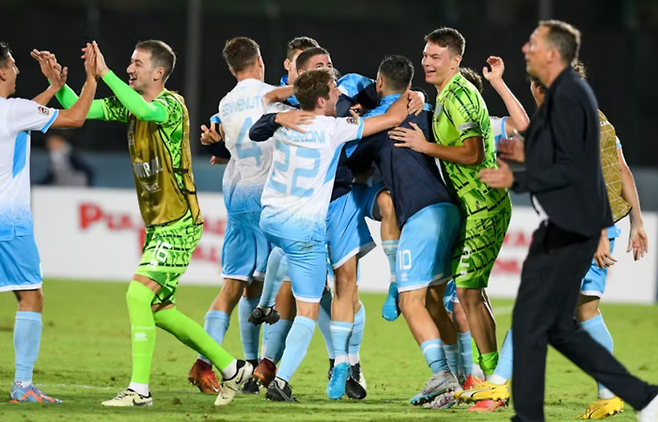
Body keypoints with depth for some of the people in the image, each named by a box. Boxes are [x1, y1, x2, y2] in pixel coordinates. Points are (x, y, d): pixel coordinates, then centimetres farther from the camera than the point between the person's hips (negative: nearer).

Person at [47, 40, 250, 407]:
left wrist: (105, 73, -37)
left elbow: (147, 111, -39)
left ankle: (140, 390, -13)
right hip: (158, 224, 9)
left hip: (178, 225, -9)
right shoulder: (131, 104, 9)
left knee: (138, 295, -17)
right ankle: (232, 368, 22)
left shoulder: (172, 105, -16)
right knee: (158, 310, 11)